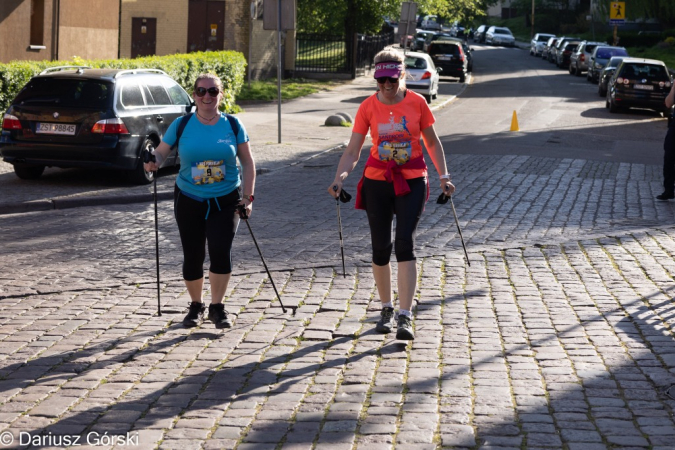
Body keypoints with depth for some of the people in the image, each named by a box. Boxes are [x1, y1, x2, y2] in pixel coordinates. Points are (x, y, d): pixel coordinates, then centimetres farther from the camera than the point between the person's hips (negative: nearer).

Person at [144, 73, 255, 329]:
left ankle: (217, 307, 3)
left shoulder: (232, 125, -1)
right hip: (189, 200, 1)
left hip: (225, 201, -1)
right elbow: (160, 152, -1)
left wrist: (247, 197, -3)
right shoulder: (181, 125, -1)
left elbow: (248, 163, 4)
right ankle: (196, 306, 27)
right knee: (192, 257, 5)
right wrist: (152, 162, -25)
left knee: (221, 252, -14)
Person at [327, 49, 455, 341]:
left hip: (411, 182, -1)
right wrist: (339, 177, -20)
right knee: (380, 247, 6)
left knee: (405, 243, -13)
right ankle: (386, 308, 26)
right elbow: (353, 151, -4)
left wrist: (444, 176, 1)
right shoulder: (368, 107, -3)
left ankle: (405, 317, -13)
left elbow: (432, 142, 8)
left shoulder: (417, 103, -4)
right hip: (377, 182, 1)